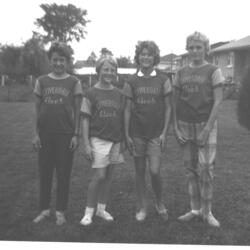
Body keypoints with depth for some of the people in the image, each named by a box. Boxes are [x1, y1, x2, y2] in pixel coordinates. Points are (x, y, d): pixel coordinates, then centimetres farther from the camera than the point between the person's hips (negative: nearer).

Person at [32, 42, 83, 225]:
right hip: (45, 134, 2)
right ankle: (44, 209, 23)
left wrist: (76, 135, -6)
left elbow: (77, 111, 0)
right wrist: (36, 133, 3)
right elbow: (38, 109, 8)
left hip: (66, 134, -2)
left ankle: (60, 212, 18)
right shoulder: (42, 81, 6)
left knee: (63, 174, 5)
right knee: (45, 172, 9)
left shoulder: (74, 82, 0)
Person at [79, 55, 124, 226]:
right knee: (99, 175, -5)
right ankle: (89, 212, 9)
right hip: (98, 139, -4)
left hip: (115, 140, 4)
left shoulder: (119, 94, 6)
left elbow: (123, 118, 11)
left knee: (109, 175, 10)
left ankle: (102, 208, 24)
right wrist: (86, 144, -9)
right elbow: (85, 120, -4)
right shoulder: (92, 94, -3)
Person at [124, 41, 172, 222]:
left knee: (154, 171, -7)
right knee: (140, 171, 7)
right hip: (137, 133, 1)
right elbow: (127, 109, 4)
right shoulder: (132, 82, 3)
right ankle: (142, 207, 22)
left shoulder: (163, 80, 1)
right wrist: (126, 134, -1)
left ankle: (160, 203, 20)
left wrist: (164, 132, -5)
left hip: (156, 133, -1)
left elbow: (168, 108, 2)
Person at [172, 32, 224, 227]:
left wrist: (207, 129, -12)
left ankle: (207, 211, 10)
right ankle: (195, 209, 19)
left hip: (206, 125, -3)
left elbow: (217, 101, -6)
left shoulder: (213, 71, -1)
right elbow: (175, 102, 11)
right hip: (185, 125, 4)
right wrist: (176, 127, 2)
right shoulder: (181, 73, 9)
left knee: (206, 168, -6)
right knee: (191, 168, 7)